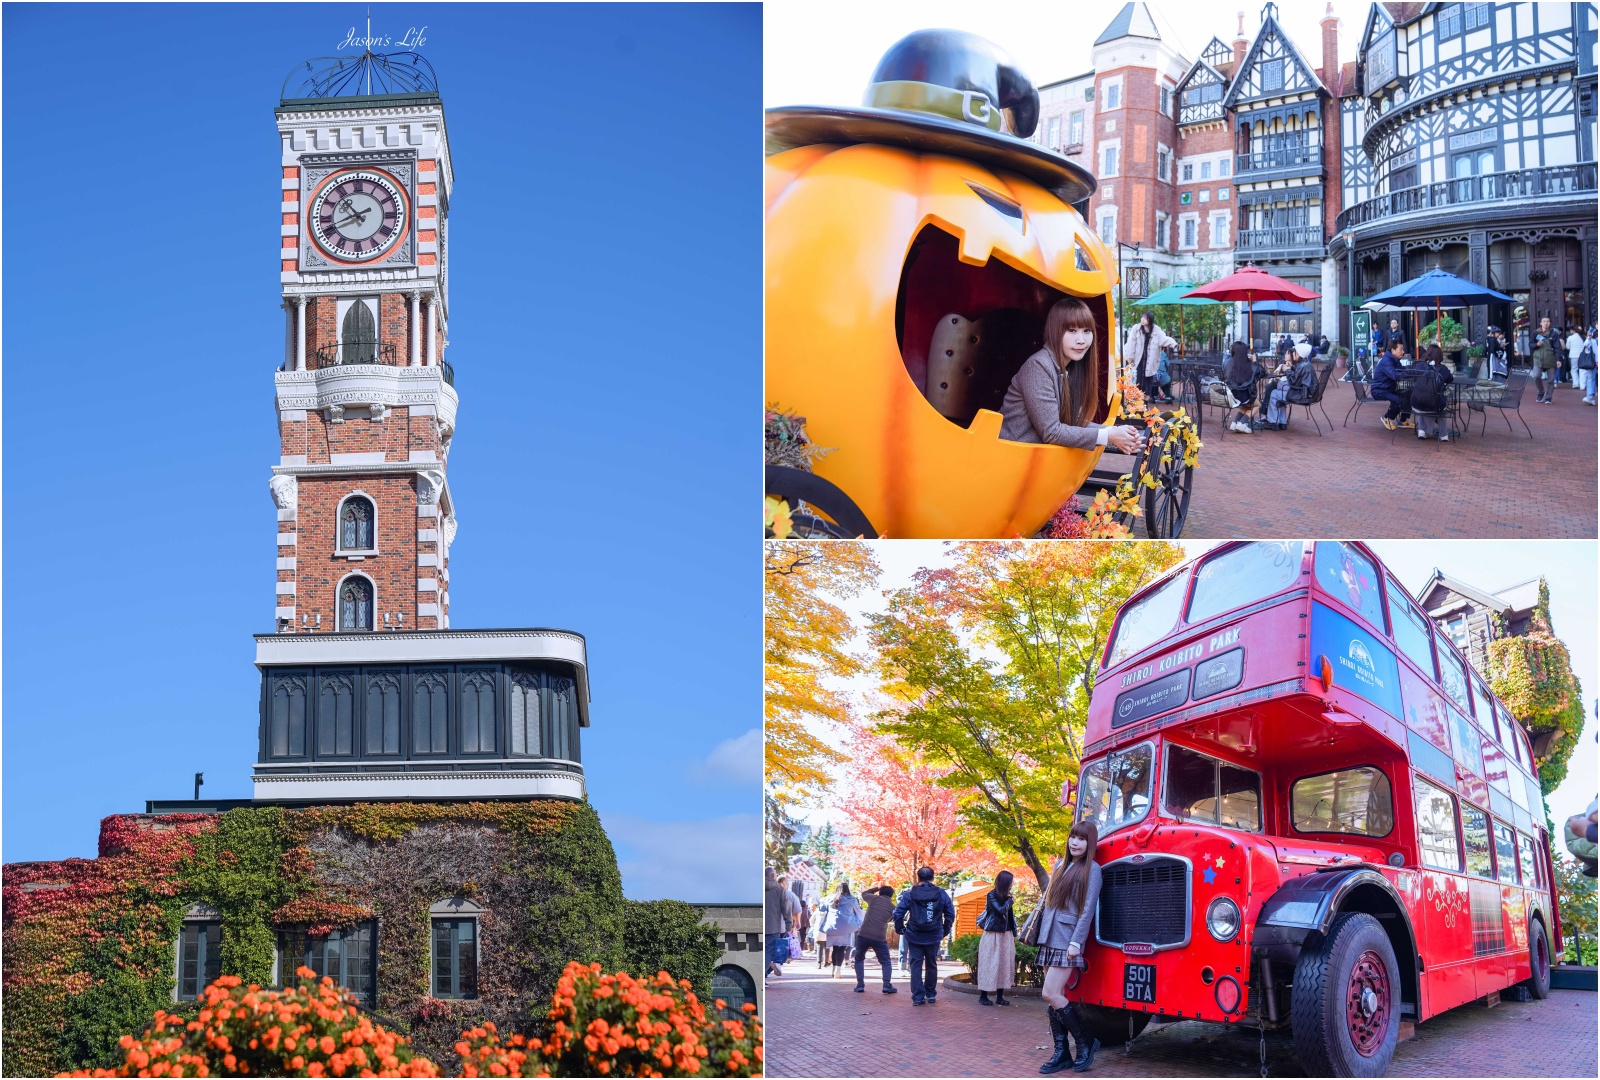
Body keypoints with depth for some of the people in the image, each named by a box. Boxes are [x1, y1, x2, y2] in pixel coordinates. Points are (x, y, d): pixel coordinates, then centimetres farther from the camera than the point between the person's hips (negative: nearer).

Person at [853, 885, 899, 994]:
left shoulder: (874, 899, 6)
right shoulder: (892, 907, 8)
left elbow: (865, 893, 26)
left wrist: (877, 889, 36)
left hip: (863, 935, 0)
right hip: (880, 938, 0)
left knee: (859, 959, 20)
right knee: (886, 962, 14)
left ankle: (860, 985, 8)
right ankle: (887, 985, -4)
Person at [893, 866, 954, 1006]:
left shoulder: (909, 894, -3)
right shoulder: (941, 894, 0)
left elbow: (898, 913, -5)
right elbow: (950, 914, 3)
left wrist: (899, 929, 9)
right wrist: (944, 931, 15)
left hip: (914, 936, -1)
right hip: (934, 937, 1)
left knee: (916, 965, 4)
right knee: (931, 965, 17)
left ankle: (918, 996, -2)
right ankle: (931, 995, 22)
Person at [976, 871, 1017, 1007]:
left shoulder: (1006, 896, 9)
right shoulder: (991, 896, -9)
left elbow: (1010, 916, 13)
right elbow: (1000, 911, -21)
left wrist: (1014, 934, 13)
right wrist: (1010, 900, -10)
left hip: (1006, 935, 6)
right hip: (993, 935, -6)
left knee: (1004, 964, 4)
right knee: (990, 964, -5)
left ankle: (1000, 996, 8)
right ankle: (983, 996, 1)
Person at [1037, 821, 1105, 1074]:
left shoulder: (1091, 869, -4)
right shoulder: (1060, 865, 16)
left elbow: (1088, 909, -10)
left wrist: (1076, 942, -16)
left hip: (1067, 939, -7)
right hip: (1049, 937, 7)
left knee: (1051, 995, -14)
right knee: (1055, 997, 5)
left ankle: (1085, 1042, -1)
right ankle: (1061, 1053, 9)